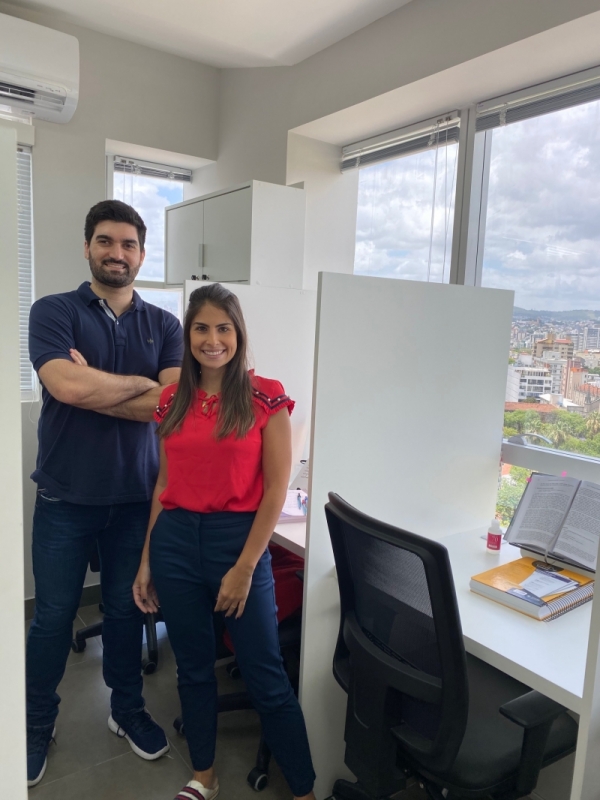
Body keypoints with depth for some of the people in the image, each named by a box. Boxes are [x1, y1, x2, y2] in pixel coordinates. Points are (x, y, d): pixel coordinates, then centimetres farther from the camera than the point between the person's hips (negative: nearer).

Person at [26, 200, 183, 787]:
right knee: (53, 617, 12)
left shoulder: (164, 326, 2)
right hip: (65, 496, -1)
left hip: (135, 496, 2)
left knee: (126, 610, 17)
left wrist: (92, 386, -15)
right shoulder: (54, 312, -4)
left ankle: (128, 709, 39)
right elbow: (66, 386, -22)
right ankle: (36, 726, 36)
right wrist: (141, 383, -10)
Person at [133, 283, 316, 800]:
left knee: (265, 676, 6)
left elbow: (276, 489, -9)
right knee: (193, 666, 19)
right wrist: (146, 560, 11)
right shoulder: (174, 400, 5)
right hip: (175, 541, 4)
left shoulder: (265, 397, -8)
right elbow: (164, 483, 10)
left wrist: (244, 567, -11)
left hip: (238, 539, -4)